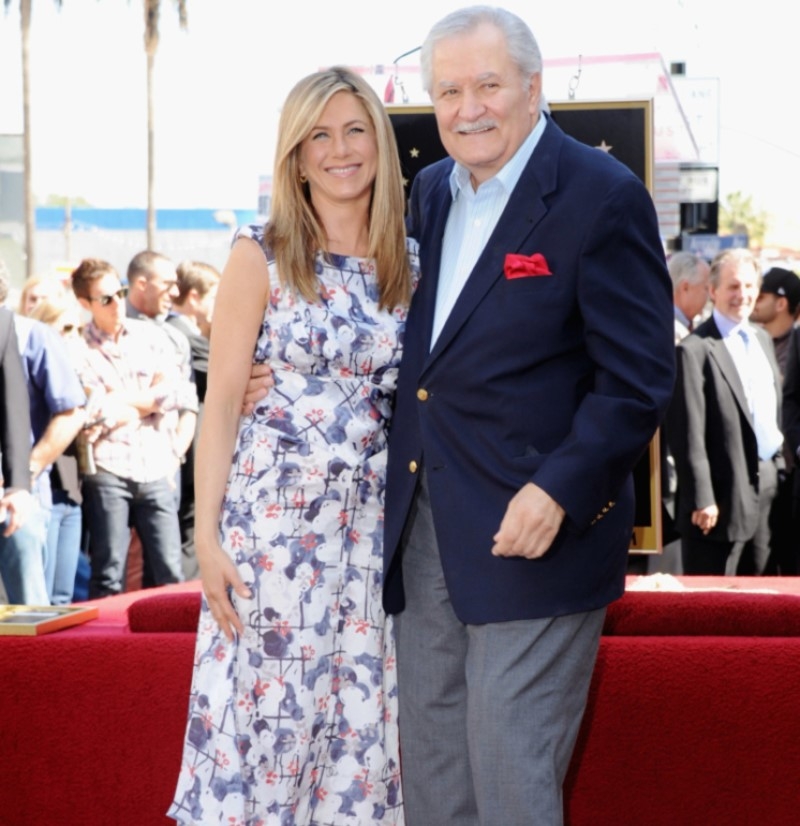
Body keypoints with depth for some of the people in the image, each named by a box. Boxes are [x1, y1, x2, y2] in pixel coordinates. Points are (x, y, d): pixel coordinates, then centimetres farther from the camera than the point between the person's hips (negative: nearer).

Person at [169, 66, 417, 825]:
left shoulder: (412, 263, 8)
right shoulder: (261, 256, -1)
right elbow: (221, 401, -3)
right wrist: (207, 536, -8)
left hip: (379, 517, 3)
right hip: (277, 509, -3)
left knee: (366, 710, 7)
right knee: (272, 699, 0)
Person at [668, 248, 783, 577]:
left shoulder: (762, 339, 14)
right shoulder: (695, 351, -12)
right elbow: (688, 435, -15)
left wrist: (778, 464, 15)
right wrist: (702, 500, -17)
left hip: (766, 488, 8)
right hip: (725, 497, -8)